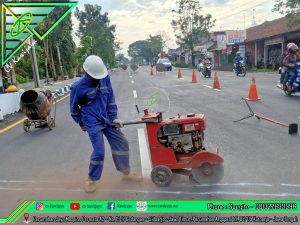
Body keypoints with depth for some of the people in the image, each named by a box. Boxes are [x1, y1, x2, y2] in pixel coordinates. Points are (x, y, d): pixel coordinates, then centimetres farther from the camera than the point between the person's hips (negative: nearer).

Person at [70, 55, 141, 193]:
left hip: (107, 119, 5)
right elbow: (74, 108, 0)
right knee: (99, 152, -8)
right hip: (92, 123, -5)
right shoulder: (78, 87, -15)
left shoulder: (105, 79, -5)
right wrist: (82, 124, 10)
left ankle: (126, 172, 26)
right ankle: (91, 180, 16)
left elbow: (111, 99, 4)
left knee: (121, 144, 6)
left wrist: (114, 118, 1)